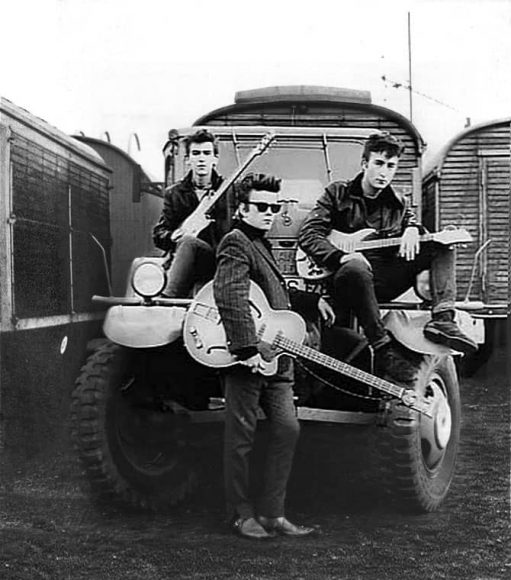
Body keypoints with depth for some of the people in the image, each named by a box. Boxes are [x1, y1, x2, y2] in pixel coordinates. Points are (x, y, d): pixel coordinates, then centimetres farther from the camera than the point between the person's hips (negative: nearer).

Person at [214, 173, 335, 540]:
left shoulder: (261, 245, 22)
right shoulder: (237, 242, -9)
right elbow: (230, 297, -23)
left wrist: (313, 300, 33)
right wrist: (248, 349, -28)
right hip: (247, 361, -9)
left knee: (287, 429, 5)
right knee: (242, 437, 1)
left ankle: (272, 513, 13)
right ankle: (242, 515, 12)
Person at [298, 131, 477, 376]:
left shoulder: (397, 203, 18)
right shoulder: (338, 193, 4)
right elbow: (308, 235, -3)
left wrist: (412, 229, 2)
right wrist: (341, 257, -21)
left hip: (386, 281, 5)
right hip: (348, 281, -5)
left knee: (442, 247, -7)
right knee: (356, 268, -42)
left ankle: (442, 319, -25)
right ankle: (383, 349, -39)